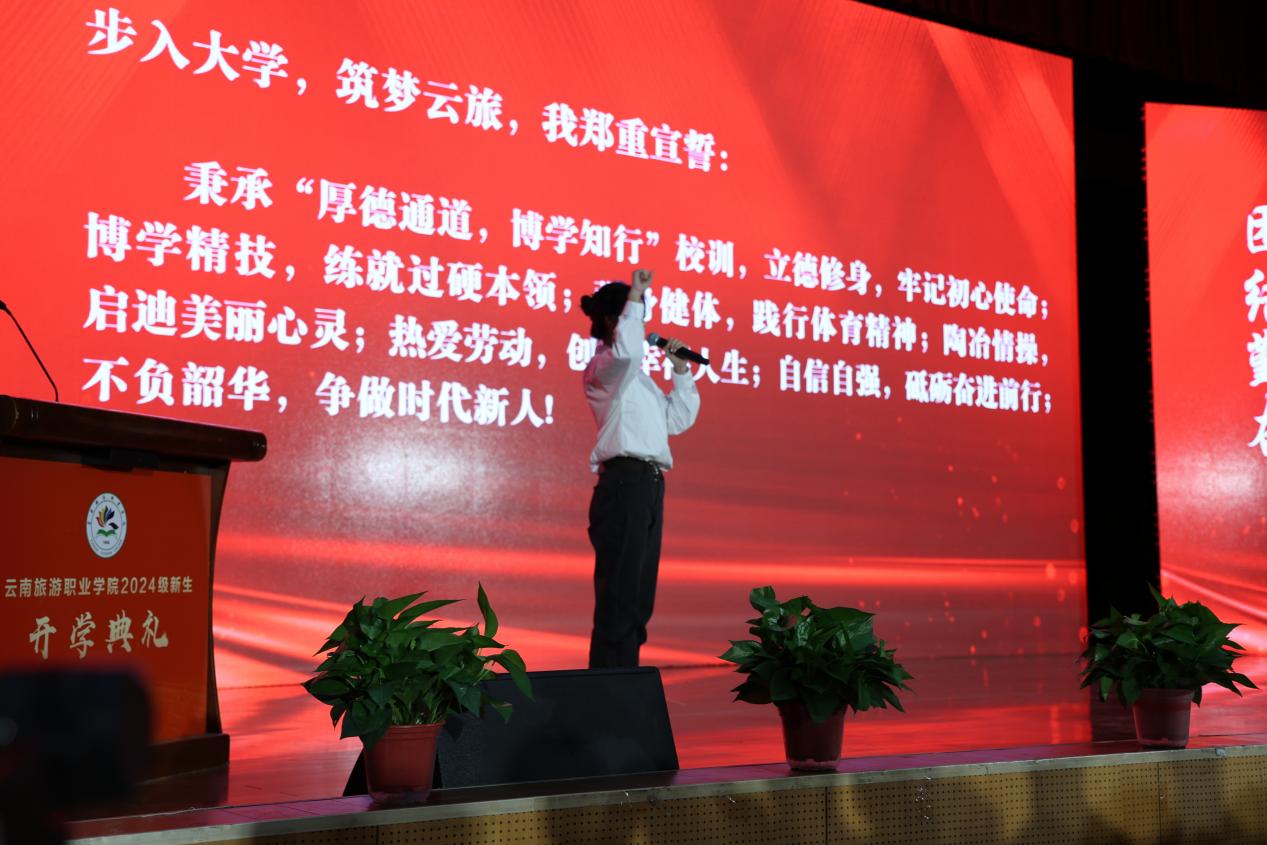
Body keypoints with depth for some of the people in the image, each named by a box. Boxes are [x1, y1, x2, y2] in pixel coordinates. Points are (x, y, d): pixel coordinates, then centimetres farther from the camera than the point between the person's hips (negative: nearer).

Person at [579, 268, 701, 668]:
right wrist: (634, 295, -17)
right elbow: (627, 351, -28)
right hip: (624, 482, -9)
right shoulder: (602, 367, -2)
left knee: (638, 598, 9)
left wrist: (681, 370, 18)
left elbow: (677, 420, 26)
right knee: (619, 594, -11)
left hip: (649, 486, 9)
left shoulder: (635, 375, 25)